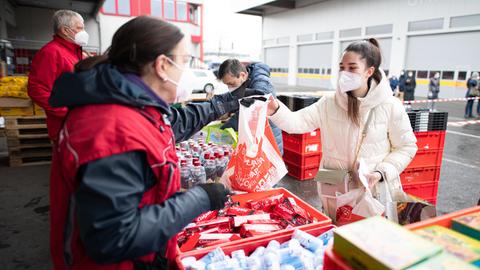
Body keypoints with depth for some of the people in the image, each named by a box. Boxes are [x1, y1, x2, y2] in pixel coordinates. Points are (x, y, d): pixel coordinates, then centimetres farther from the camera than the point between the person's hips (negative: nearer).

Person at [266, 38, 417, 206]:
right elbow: (297, 122, -15)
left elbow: (406, 147, -2)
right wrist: (276, 111, -34)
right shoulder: (328, 104, -5)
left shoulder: (390, 106, -9)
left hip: (376, 190, -2)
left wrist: (382, 172, -16)